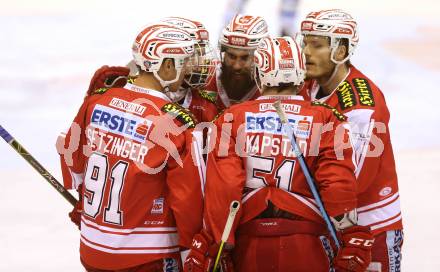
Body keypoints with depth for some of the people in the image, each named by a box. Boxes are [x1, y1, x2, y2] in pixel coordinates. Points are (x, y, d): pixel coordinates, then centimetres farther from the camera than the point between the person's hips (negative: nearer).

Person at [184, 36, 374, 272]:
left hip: (248, 244, 1)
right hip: (306, 245, -1)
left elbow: (221, 188, -7)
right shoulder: (324, 120, -1)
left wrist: (207, 244, -5)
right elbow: (338, 184, -9)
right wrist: (353, 239, -4)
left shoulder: (232, 118, 0)